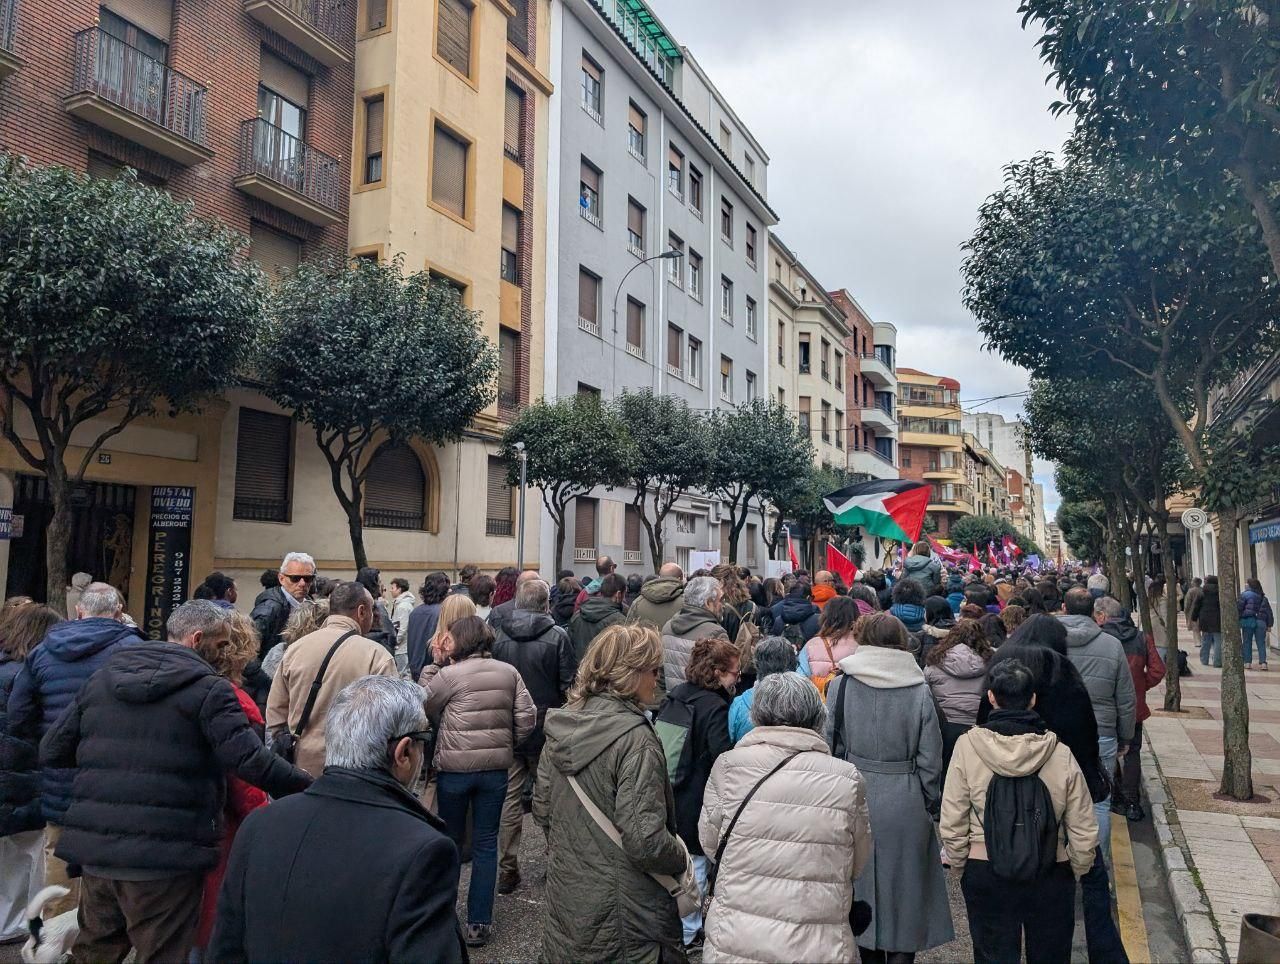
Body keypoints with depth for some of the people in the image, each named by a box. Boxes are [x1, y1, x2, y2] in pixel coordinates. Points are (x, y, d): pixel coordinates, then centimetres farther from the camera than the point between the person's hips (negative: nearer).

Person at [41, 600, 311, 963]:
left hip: (93, 848, 6)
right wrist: (311, 788, -11)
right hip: (164, 855, -6)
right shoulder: (208, 688, -11)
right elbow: (251, 761, -20)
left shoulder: (102, 678, 8)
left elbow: (51, 750, 12)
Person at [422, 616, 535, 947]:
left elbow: (424, 709, 2)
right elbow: (527, 718, -3)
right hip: (495, 768, 2)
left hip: (454, 768, -2)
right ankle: (479, 923, 14)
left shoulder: (448, 675, -11)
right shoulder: (509, 672, 0)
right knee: (486, 844, 11)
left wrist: (433, 665, 1)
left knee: (450, 840, 16)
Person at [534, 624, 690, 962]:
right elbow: (645, 841, -26)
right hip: (620, 918, -7)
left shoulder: (562, 724, -2)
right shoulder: (635, 739, -24)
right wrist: (683, 859, -7)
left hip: (565, 899, 7)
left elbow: (541, 810, 8)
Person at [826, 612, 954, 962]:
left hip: (856, 798, 1)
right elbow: (930, 760, -4)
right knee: (903, 885, 15)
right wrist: (930, 806, 9)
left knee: (862, 885, 17)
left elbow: (831, 748, -4)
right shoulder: (919, 692, -9)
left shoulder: (841, 686, -8)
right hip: (906, 805, -1)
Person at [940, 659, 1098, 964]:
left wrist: (960, 865, 6)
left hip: (985, 873, -1)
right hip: (1051, 875, 1)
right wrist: (1076, 870, 13)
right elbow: (1084, 831, -6)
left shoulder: (968, 746, -15)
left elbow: (952, 824, -11)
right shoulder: (1061, 754, -13)